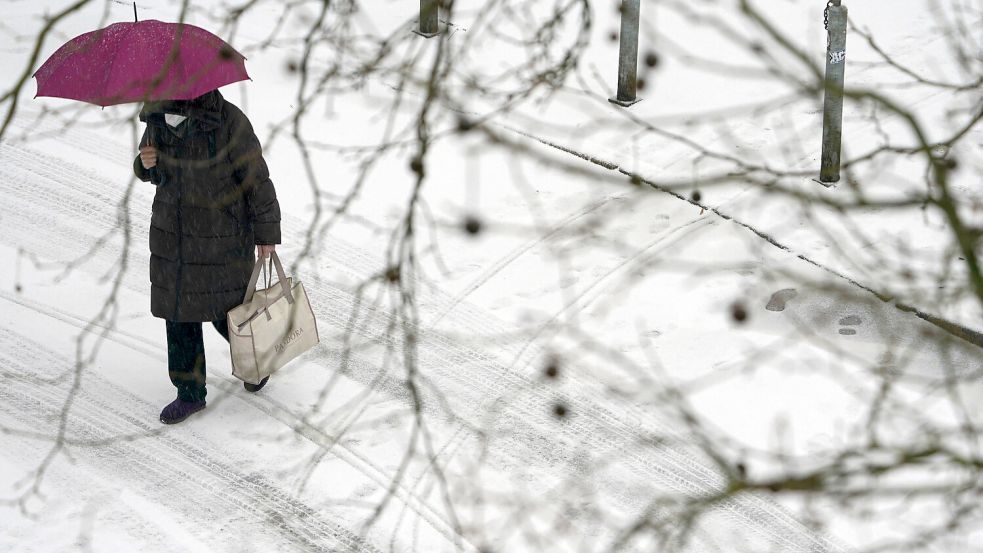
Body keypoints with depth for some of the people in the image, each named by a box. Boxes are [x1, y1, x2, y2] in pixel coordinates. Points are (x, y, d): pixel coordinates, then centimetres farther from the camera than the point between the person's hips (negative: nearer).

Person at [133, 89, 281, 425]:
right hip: (171, 235, 5)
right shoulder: (157, 117, -2)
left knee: (227, 312, 8)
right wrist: (146, 165, -11)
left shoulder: (228, 121, -20)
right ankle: (190, 393, 20)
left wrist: (267, 232, -7)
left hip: (222, 238, -5)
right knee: (178, 317, 8)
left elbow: (257, 179, -12)